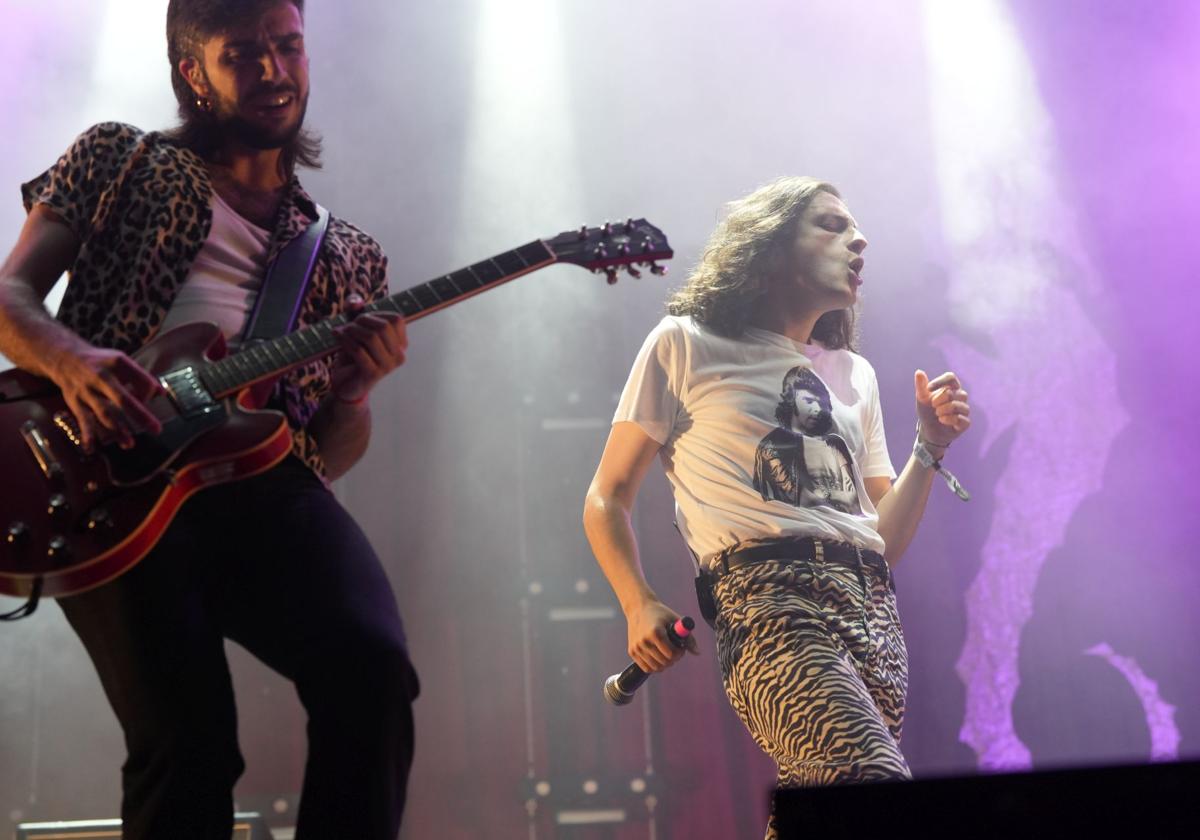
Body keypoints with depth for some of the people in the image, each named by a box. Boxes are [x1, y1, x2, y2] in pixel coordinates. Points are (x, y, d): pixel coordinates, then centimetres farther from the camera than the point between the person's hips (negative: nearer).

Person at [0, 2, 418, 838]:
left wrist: (353, 394, -2)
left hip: (267, 477, 2)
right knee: (188, 740, -23)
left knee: (374, 671, -26)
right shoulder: (118, 159, 21)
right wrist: (72, 360, -10)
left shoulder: (346, 257, 25)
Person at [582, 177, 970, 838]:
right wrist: (639, 604, -5)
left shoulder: (854, 375, 26)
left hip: (873, 607, 6)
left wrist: (930, 447, 10)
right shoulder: (685, 345, 11)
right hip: (766, 591, -6)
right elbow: (607, 499, 10)